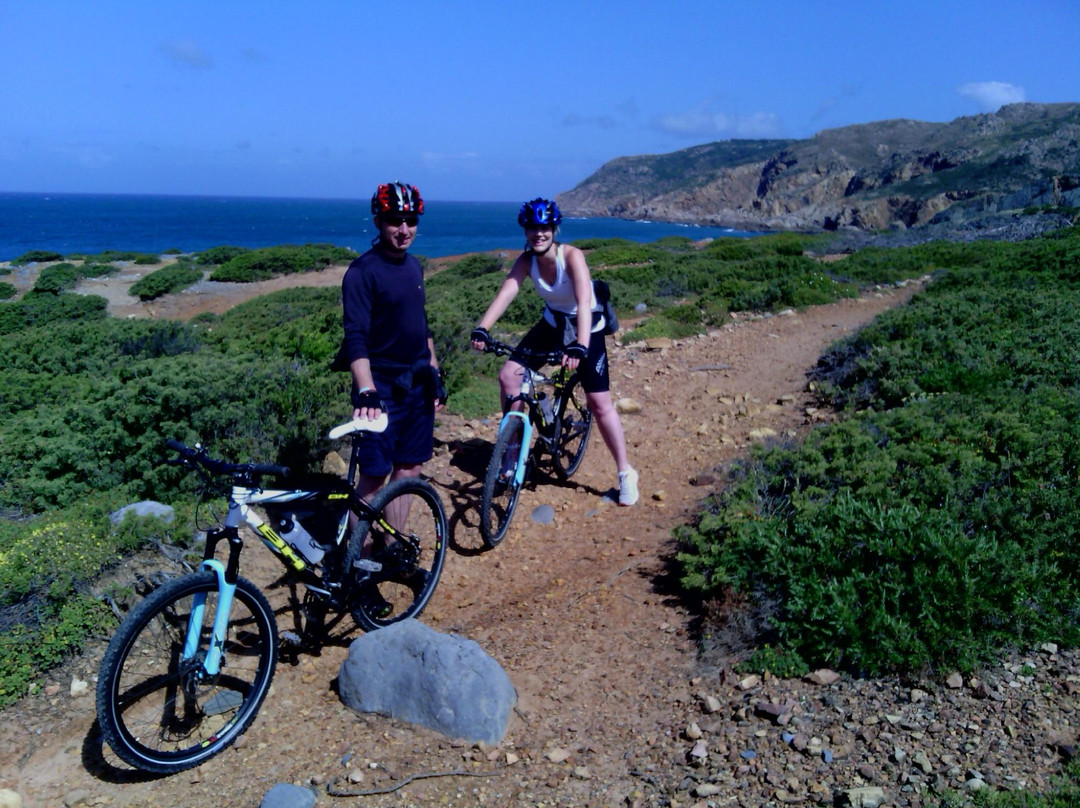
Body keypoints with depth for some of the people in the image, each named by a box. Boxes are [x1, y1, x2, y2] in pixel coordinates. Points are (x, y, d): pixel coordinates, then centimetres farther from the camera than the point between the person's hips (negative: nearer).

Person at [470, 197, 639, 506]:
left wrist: (580, 347, -54)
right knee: (508, 376, -7)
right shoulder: (526, 260, -13)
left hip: (586, 327, -5)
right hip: (553, 323, 5)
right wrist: (482, 329, -41)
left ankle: (626, 474, 6)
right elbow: (505, 293, -25)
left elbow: (584, 302, -40)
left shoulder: (571, 256, -28)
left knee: (599, 403, -9)